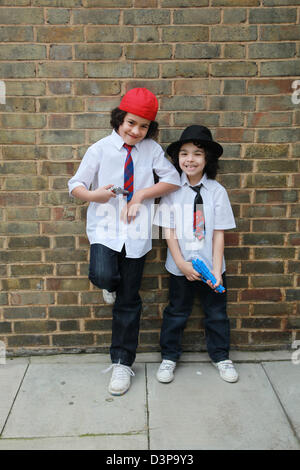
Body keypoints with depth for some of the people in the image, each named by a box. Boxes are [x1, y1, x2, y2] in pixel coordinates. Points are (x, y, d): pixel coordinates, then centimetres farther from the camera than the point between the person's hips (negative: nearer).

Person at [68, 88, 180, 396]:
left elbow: (173, 179, 0)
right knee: (103, 276, -30)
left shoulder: (151, 149, 2)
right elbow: (76, 185, -1)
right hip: (105, 228, -1)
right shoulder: (100, 148, -1)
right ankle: (112, 283, 12)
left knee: (128, 301, 7)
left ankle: (122, 363, 24)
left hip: (136, 232, 1)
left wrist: (141, 194, -12)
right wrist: (93, 194, -23)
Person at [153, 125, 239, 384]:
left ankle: (221, 356, 35)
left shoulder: (217, 191, -6)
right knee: (177, 312, 13)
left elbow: (219, 234, -7)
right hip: (180, 266, 0)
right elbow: (169, 232, -6)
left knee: (217, 312, 15)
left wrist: (216, 270, -12)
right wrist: (182, 264, -13)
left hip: (211, 265, 1)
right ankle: (169, 357, 32)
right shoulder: (172, 190, -6)